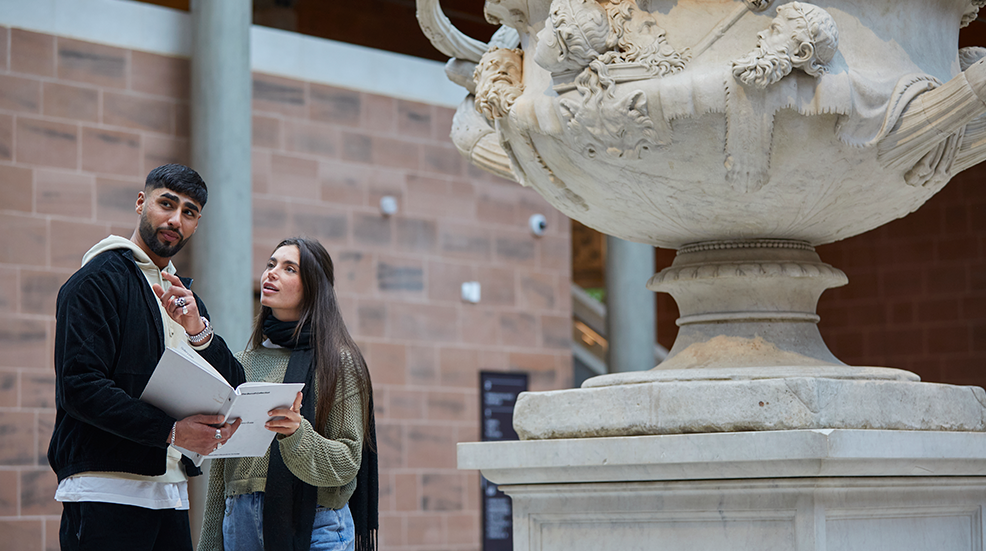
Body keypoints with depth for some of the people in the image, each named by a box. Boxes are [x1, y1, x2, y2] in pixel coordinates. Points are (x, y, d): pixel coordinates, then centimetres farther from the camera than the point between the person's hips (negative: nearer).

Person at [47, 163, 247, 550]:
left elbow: (234, 392, 10)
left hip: (171, 496, 7)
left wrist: (198, 330, -7)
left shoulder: (185, 298, 21)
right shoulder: (98, 280, -3)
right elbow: (80, 386, -15)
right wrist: (171, 431, -20)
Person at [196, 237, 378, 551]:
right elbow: (220, 466, 16)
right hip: (240, 522, 4)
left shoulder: (338, 362, 0)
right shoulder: (242, 363, 14)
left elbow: (348, 461, -7)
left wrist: (297, 433, -24)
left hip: (314, 525, -4)